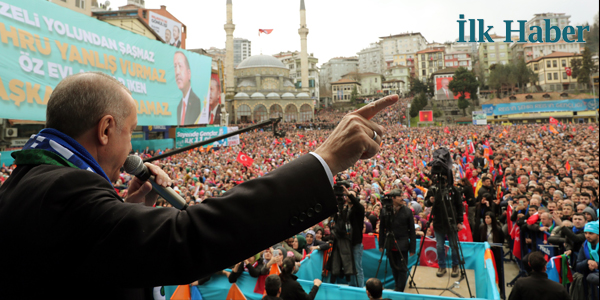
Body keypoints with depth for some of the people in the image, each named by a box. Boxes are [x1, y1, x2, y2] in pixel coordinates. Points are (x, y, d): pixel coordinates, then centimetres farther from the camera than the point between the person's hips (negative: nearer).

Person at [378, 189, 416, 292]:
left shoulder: (407, 211, -3)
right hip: (390, 245, 2)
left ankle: (400, 290, 10)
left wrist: (412, 248, -4)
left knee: (402, 269, 0)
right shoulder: (385, 211, 0)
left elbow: (412, 231, -1)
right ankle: (397, 286, 32)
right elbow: (382, 228, 6)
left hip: (402, 245, -2)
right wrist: (381, 245, 4)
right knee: (394, 268, 14)